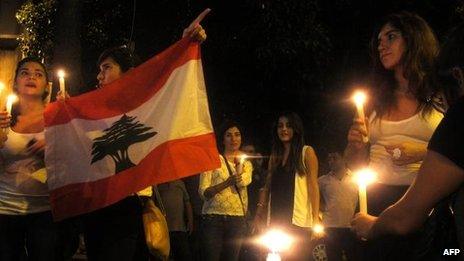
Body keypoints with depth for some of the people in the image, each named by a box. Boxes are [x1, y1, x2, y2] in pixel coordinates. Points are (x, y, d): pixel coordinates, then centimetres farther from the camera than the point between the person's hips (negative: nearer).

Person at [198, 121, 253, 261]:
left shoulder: (246, 164, 15)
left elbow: (243, 182, -9)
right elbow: (203, 192, -7)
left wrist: (239, 160, 2)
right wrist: (227, 182, -20)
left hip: (237, 219, 4)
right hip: (213, 218, -4)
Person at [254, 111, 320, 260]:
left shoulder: (307, 152, 1)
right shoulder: (275, 156, 16)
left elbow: (313, 187, -5)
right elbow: (267, 188, 14)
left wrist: (316, 219, -13)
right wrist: (259, 213, 2)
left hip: (299, 222, -4)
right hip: (277, 222, 5)